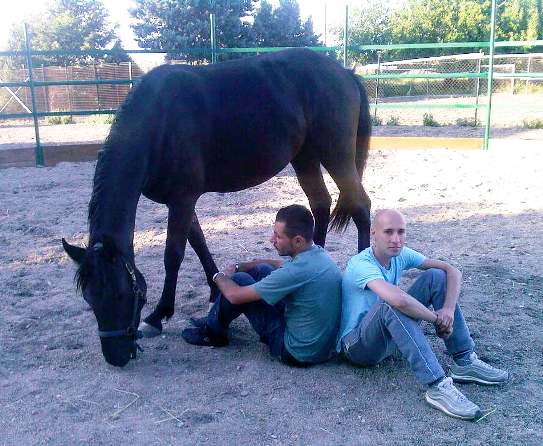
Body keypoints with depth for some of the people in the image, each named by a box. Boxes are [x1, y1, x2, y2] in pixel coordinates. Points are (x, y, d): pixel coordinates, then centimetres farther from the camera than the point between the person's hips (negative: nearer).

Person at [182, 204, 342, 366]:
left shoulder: (298, 271, -31)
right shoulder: (316, 253, -4)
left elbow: (235, 296, -21)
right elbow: (278, 265, 19)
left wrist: (220, 277, 0)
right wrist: (238, 267, 10)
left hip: (298, 352, -9)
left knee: (239, 280, -6)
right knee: (260, 270, 12)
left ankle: (213, 333, 18)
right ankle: (214, 321, 27)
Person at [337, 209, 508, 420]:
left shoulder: (400, 254, -2)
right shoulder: (360, 264, -26)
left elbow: (452, 271, -4)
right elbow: (398, 300, -42)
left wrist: (449, 309, -20)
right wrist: (436, 319, -27)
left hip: (390, 337, 7)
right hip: (357, 345, -7)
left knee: (436, 277, -6)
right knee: (390, 304, -38)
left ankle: (464, 362, -6)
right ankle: (437, 387, -37)